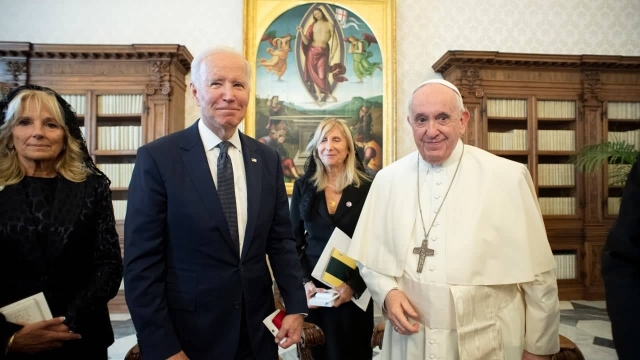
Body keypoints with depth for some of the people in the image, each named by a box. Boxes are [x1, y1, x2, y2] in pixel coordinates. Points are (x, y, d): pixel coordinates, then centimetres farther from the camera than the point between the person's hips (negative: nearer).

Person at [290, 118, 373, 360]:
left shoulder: (366, 188, -4)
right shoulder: (303, 186, 2)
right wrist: (304, 281, -8)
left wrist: (354, 285, -12)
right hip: (312, 290, 2)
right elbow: (294, 241, 4)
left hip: (354, 291, -1)